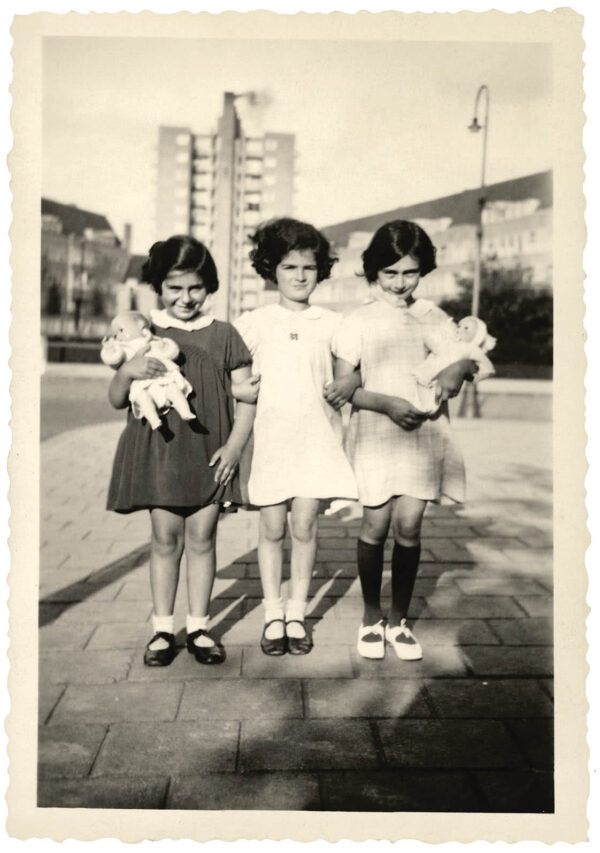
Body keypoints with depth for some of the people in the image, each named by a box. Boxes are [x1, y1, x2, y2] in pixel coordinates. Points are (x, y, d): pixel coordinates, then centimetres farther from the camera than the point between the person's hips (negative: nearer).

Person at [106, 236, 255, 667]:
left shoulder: (223, 335, 3)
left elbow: (246, 397, 4)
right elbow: (117, 400, 5)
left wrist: (235, 445, -7)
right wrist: (127, 371, -16)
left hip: (208, 454, 0)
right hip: (158, 450, 0)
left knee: (202, 538, 6)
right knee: (165, 538, 6)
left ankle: (199, 627, 19)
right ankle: (163, 629, 18)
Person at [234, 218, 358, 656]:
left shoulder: (331, 323, 7)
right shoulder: (252, 323, 5)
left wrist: (347, 388, -11)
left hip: (315, 438, 0)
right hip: (269, 437, 0)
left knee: (305, 526, 1)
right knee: (272, 528, 4)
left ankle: (297, 614, 15)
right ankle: (273, 615, 17)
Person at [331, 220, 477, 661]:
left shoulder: (432, 318, 7)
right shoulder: (359, 321, -1)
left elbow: (467, 356, 6)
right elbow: (343, 386, -3)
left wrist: (460, 367, -18)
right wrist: (387, 403, -18)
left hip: (422, 434, 2)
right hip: (374, 437, -1)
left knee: (409, 526, -2)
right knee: (376, 528, 3)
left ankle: (399, 619, 17)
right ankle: (372, 617, 23)